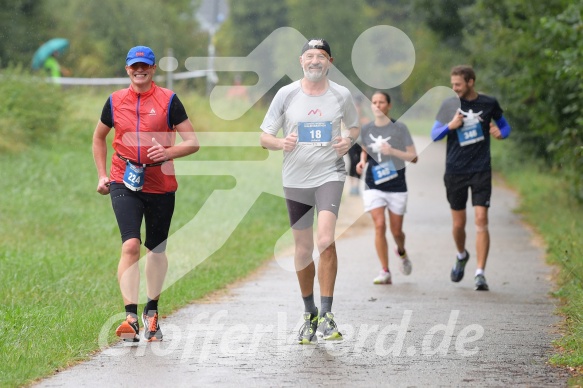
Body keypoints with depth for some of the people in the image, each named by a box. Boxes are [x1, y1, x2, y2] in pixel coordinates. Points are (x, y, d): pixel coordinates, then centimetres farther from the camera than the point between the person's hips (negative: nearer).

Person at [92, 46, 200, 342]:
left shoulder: (168, 100, 0)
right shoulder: (115, 101, 6)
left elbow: (193, 142, -2)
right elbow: (99, 138, 22)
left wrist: (169, 152, -21)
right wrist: (102, 175, 12)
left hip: (160, 184, 0)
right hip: (124, 184, 0)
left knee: (156, 249, 12)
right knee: (130, 245, -17)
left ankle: (151, 312, 31)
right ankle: (131, 317, -21)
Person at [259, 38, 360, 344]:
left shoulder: (341, 95, 1)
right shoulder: (286, 94, -1)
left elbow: (354, 127, 18)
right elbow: (264, 137, 4)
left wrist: (348, 141, -4)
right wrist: (280, 143, -19)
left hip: (330, 174, -2)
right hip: (295, 179, 2)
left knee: (326, 241, -21)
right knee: (303, 250, 8)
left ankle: (326, 314, -15)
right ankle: (310, 314, 26)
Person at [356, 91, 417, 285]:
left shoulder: (399, 128, -6)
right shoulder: (366, 129, 3)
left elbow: (413, 157, -7)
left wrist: (393, 151, -21)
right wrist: (362, 161, 0)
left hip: (396, 186, -1)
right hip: (373, 185, 1)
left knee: (396, 230, 6)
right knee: (379, 225, -14)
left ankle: (401, 252, 42)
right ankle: (385, 272, -9)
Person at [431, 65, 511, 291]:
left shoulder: (489, 104, 0)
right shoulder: (449, 105, 2)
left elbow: (504, 124, 15)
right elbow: (434, 135, 5)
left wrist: (501, 134, -8)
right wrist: (450, 126, -14)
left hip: (481, 171, -1)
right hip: (455, 172, 2)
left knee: (481, 221, -12)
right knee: (459, 224, 7)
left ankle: (480, 273, -12)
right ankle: (461, 256, 39)